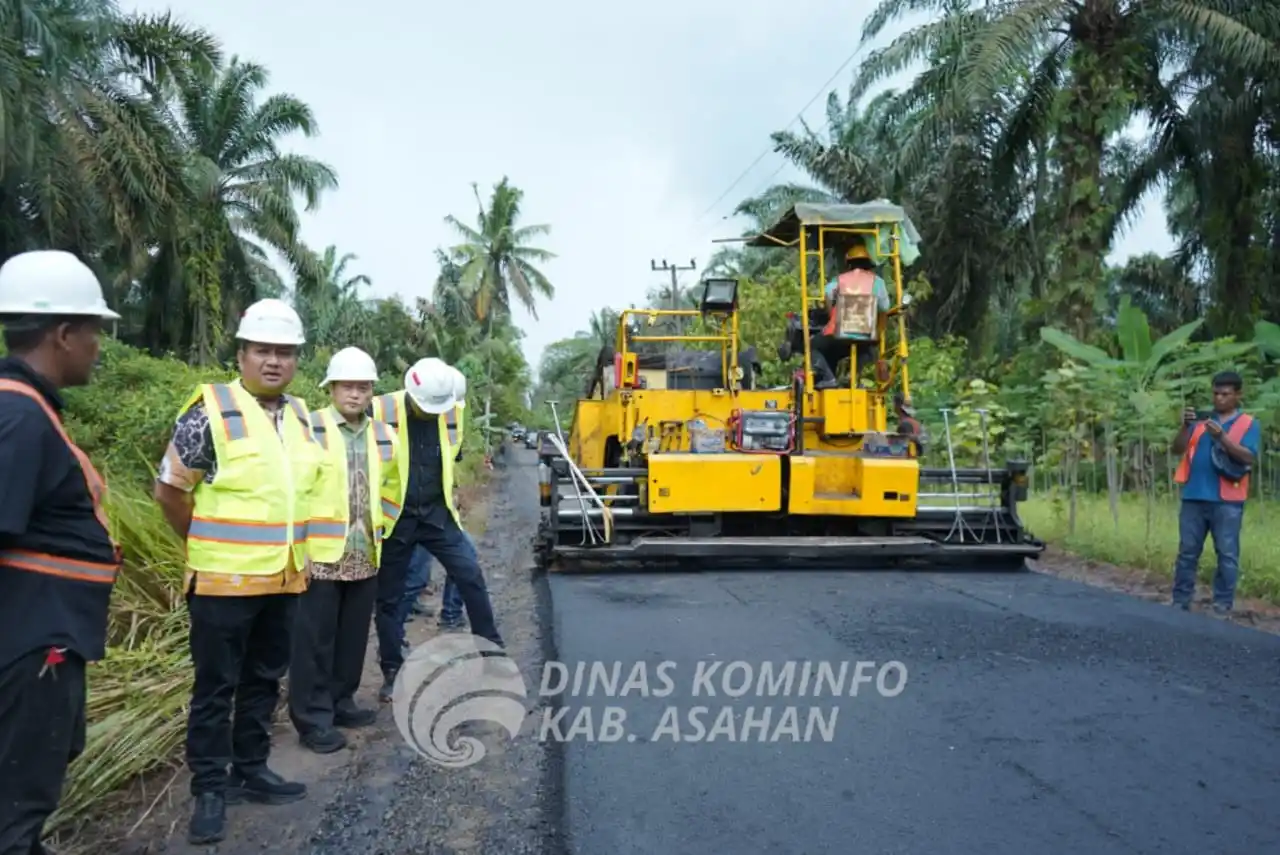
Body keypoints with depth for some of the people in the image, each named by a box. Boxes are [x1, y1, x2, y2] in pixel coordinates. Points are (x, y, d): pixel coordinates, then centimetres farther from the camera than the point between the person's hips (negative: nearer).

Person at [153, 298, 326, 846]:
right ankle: (210, 788, 18)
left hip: (285, 579, 6)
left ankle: (251, 770, 31)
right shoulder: (210, 411, -13)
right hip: (224, 580, -6)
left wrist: (292, 551, 13)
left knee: (264, 680, 17)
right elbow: (169, 491, -8)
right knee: (215, 688, 5)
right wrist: (207, 547, 0)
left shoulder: (301, 417, 7)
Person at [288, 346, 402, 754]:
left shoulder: (384, 436, 10)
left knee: (353, 635, 13)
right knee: (314, 639, 1)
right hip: (319, 553, -5)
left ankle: (341, 702, 28)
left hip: (366, 555, 6)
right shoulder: (309, 428, -9)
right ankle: (313, 717, 11)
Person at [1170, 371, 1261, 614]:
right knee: (1187, 551, 6)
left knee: (1227, 554, 1)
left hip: (1227, 500, -3)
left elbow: (1249, 458, -9)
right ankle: (1180, 601, 12)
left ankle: (1223, 605, 8)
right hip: (1194, 497, 3)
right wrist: (1186, 426, -11)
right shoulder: (1200, 420, 13)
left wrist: (1222, 437, -21)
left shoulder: (1248, 424, 4)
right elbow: (1178, 449, 6)